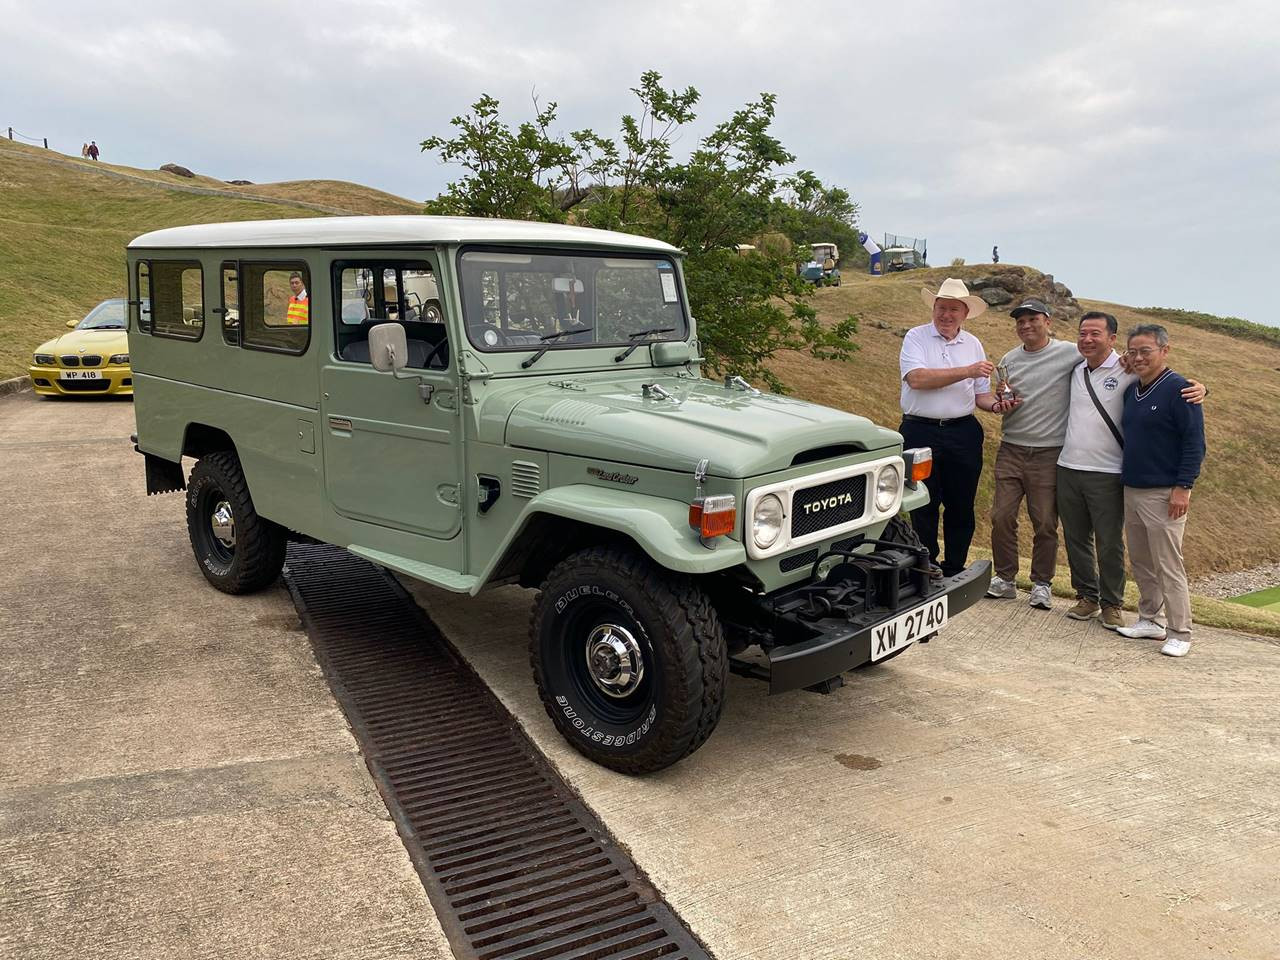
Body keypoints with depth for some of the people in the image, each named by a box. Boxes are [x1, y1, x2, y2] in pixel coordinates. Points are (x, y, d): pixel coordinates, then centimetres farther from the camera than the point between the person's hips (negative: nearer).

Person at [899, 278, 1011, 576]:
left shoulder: (973, 344, 12)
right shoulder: (916, 337, -2)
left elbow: (980, 394, 14)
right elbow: (917, 379, -19)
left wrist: (995, 404, -8)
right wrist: (966, 371, -19)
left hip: (963, 432, 4)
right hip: (921, 431, -4)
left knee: (961, 507, 9)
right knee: (924, 507, 4)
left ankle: (954, 571, 23)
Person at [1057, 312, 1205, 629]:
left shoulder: (1128, 371, -7)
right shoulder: (1075, 370, 8)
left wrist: (1199, 387, -25)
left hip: (1107, 474, -5)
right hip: (1068, 468, 5)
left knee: (1110, 543, 4)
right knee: (1076, 538, 13)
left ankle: (1111, 604, 19)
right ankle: (1087, 597, 27)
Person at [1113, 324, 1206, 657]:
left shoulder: (1179, 390, -10)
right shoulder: (1131, 390, 12)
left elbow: (1195, 443, -12)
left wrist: (1183, 487, -17)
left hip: (1164, 495, -7)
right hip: (1132, 491, 7)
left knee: (1168, 566, -5)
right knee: (1141, 562, 13)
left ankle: (1180, 633, 3)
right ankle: (1151, 620, 24)